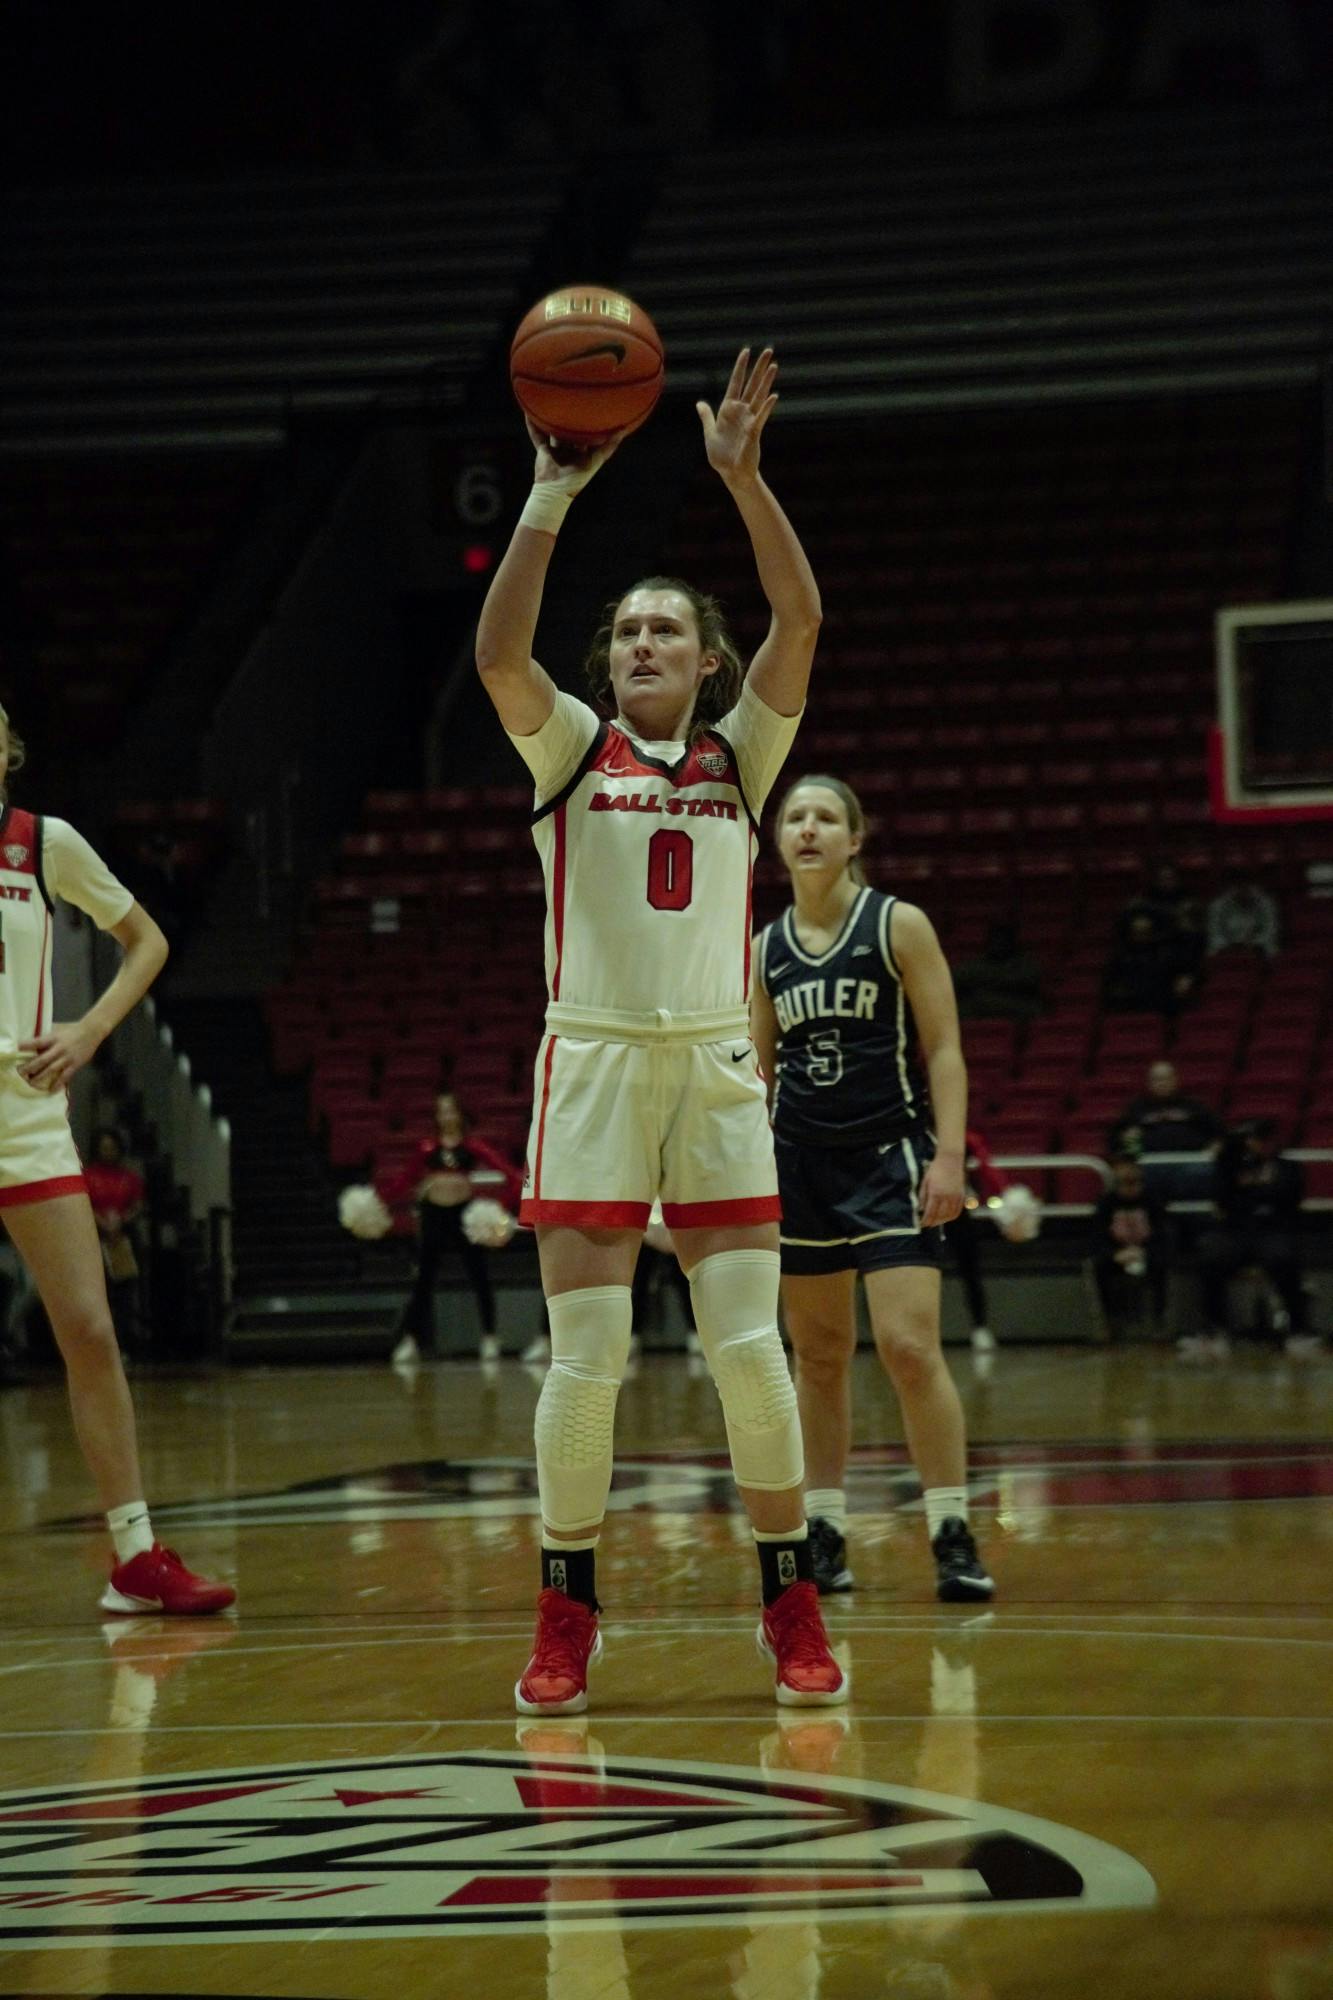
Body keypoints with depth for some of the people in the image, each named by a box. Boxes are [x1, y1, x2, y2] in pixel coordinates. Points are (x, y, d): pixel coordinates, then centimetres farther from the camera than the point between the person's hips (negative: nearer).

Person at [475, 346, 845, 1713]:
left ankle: (793, 1612, 9)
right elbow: (498, 651, -14)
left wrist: (742, 474, -17)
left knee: (750, 1346, -2)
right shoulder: (571, 747, 6)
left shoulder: (741, 751, 9)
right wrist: (552, 495, -20)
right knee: (585, 1356, -2)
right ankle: (565, 1620, 9)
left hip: (718, 1065, 1)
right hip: (593, 1062, -1)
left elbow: (800, 621, -7)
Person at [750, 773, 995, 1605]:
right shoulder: (766, 947, 8)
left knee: (909, 1344, -13)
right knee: (820, 1355, 8)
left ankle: (953, 1538, -8)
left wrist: (950, 1154, -14)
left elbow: (945, 1048, -5)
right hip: (800, 1162, 4)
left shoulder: (900, 925, -3)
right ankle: (825, 1533, 16)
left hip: (890, 1157, -4)